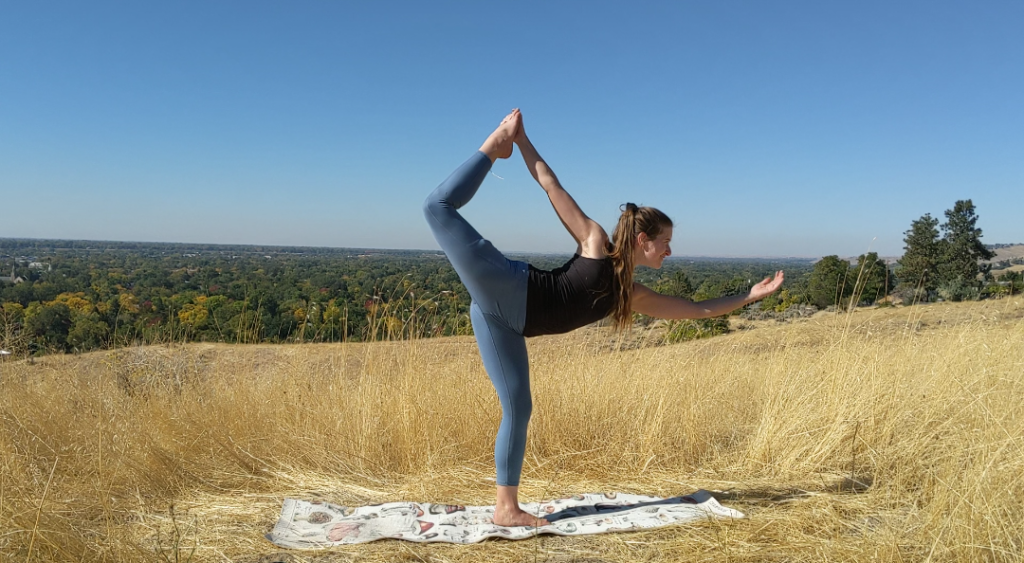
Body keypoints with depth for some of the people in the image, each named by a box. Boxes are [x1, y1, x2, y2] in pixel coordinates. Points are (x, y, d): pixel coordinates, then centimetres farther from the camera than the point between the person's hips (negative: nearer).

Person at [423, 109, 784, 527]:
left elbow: (697, 309, 21)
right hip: (503, 289, -6)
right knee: (440, 205, -20)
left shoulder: (633, 295, 17)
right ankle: (497, 142, -2)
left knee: (518, 407, 3)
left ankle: (507, 508, 11)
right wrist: (521, 141, -1)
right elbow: (553, 188, 1)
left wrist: (751, 295, 21)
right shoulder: (595, 241, -1)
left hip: (505, 320, 6)